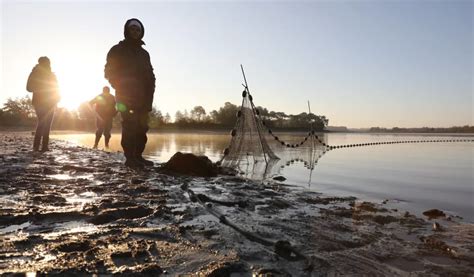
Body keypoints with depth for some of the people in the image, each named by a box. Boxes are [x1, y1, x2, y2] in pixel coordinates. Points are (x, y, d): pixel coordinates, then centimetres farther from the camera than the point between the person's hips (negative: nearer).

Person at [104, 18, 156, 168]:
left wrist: (149, 96, 2)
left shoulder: (144, 53, 21)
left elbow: (150, 75, 17)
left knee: (142, 126, 1)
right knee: (130, 125, -15)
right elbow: (109, 72, 1)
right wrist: (120, 87, -13)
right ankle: (130, 157, -14)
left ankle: (137, 156, 7)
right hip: (125, 96, -5)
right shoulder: (117, 50, 7)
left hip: (141, 97, 5)